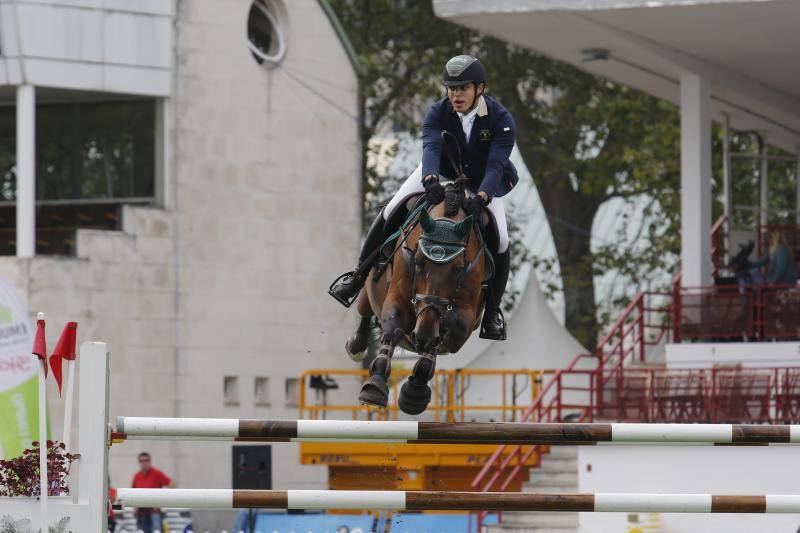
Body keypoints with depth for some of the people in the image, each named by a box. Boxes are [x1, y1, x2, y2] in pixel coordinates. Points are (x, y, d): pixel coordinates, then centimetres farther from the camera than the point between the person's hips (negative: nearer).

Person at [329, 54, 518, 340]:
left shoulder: (501, 120, -26)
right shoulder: (438, 112, -23)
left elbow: (495, 165, -36)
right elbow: (431, 147, -39)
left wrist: (481, 198, -55)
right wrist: (431, 179, -62)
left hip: (483, 182, -1)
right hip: (441, 173, 1)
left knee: (500, 241, -20)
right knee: (392, 212, -18)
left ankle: (492, 311, 0)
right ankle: (358, 275, -4)